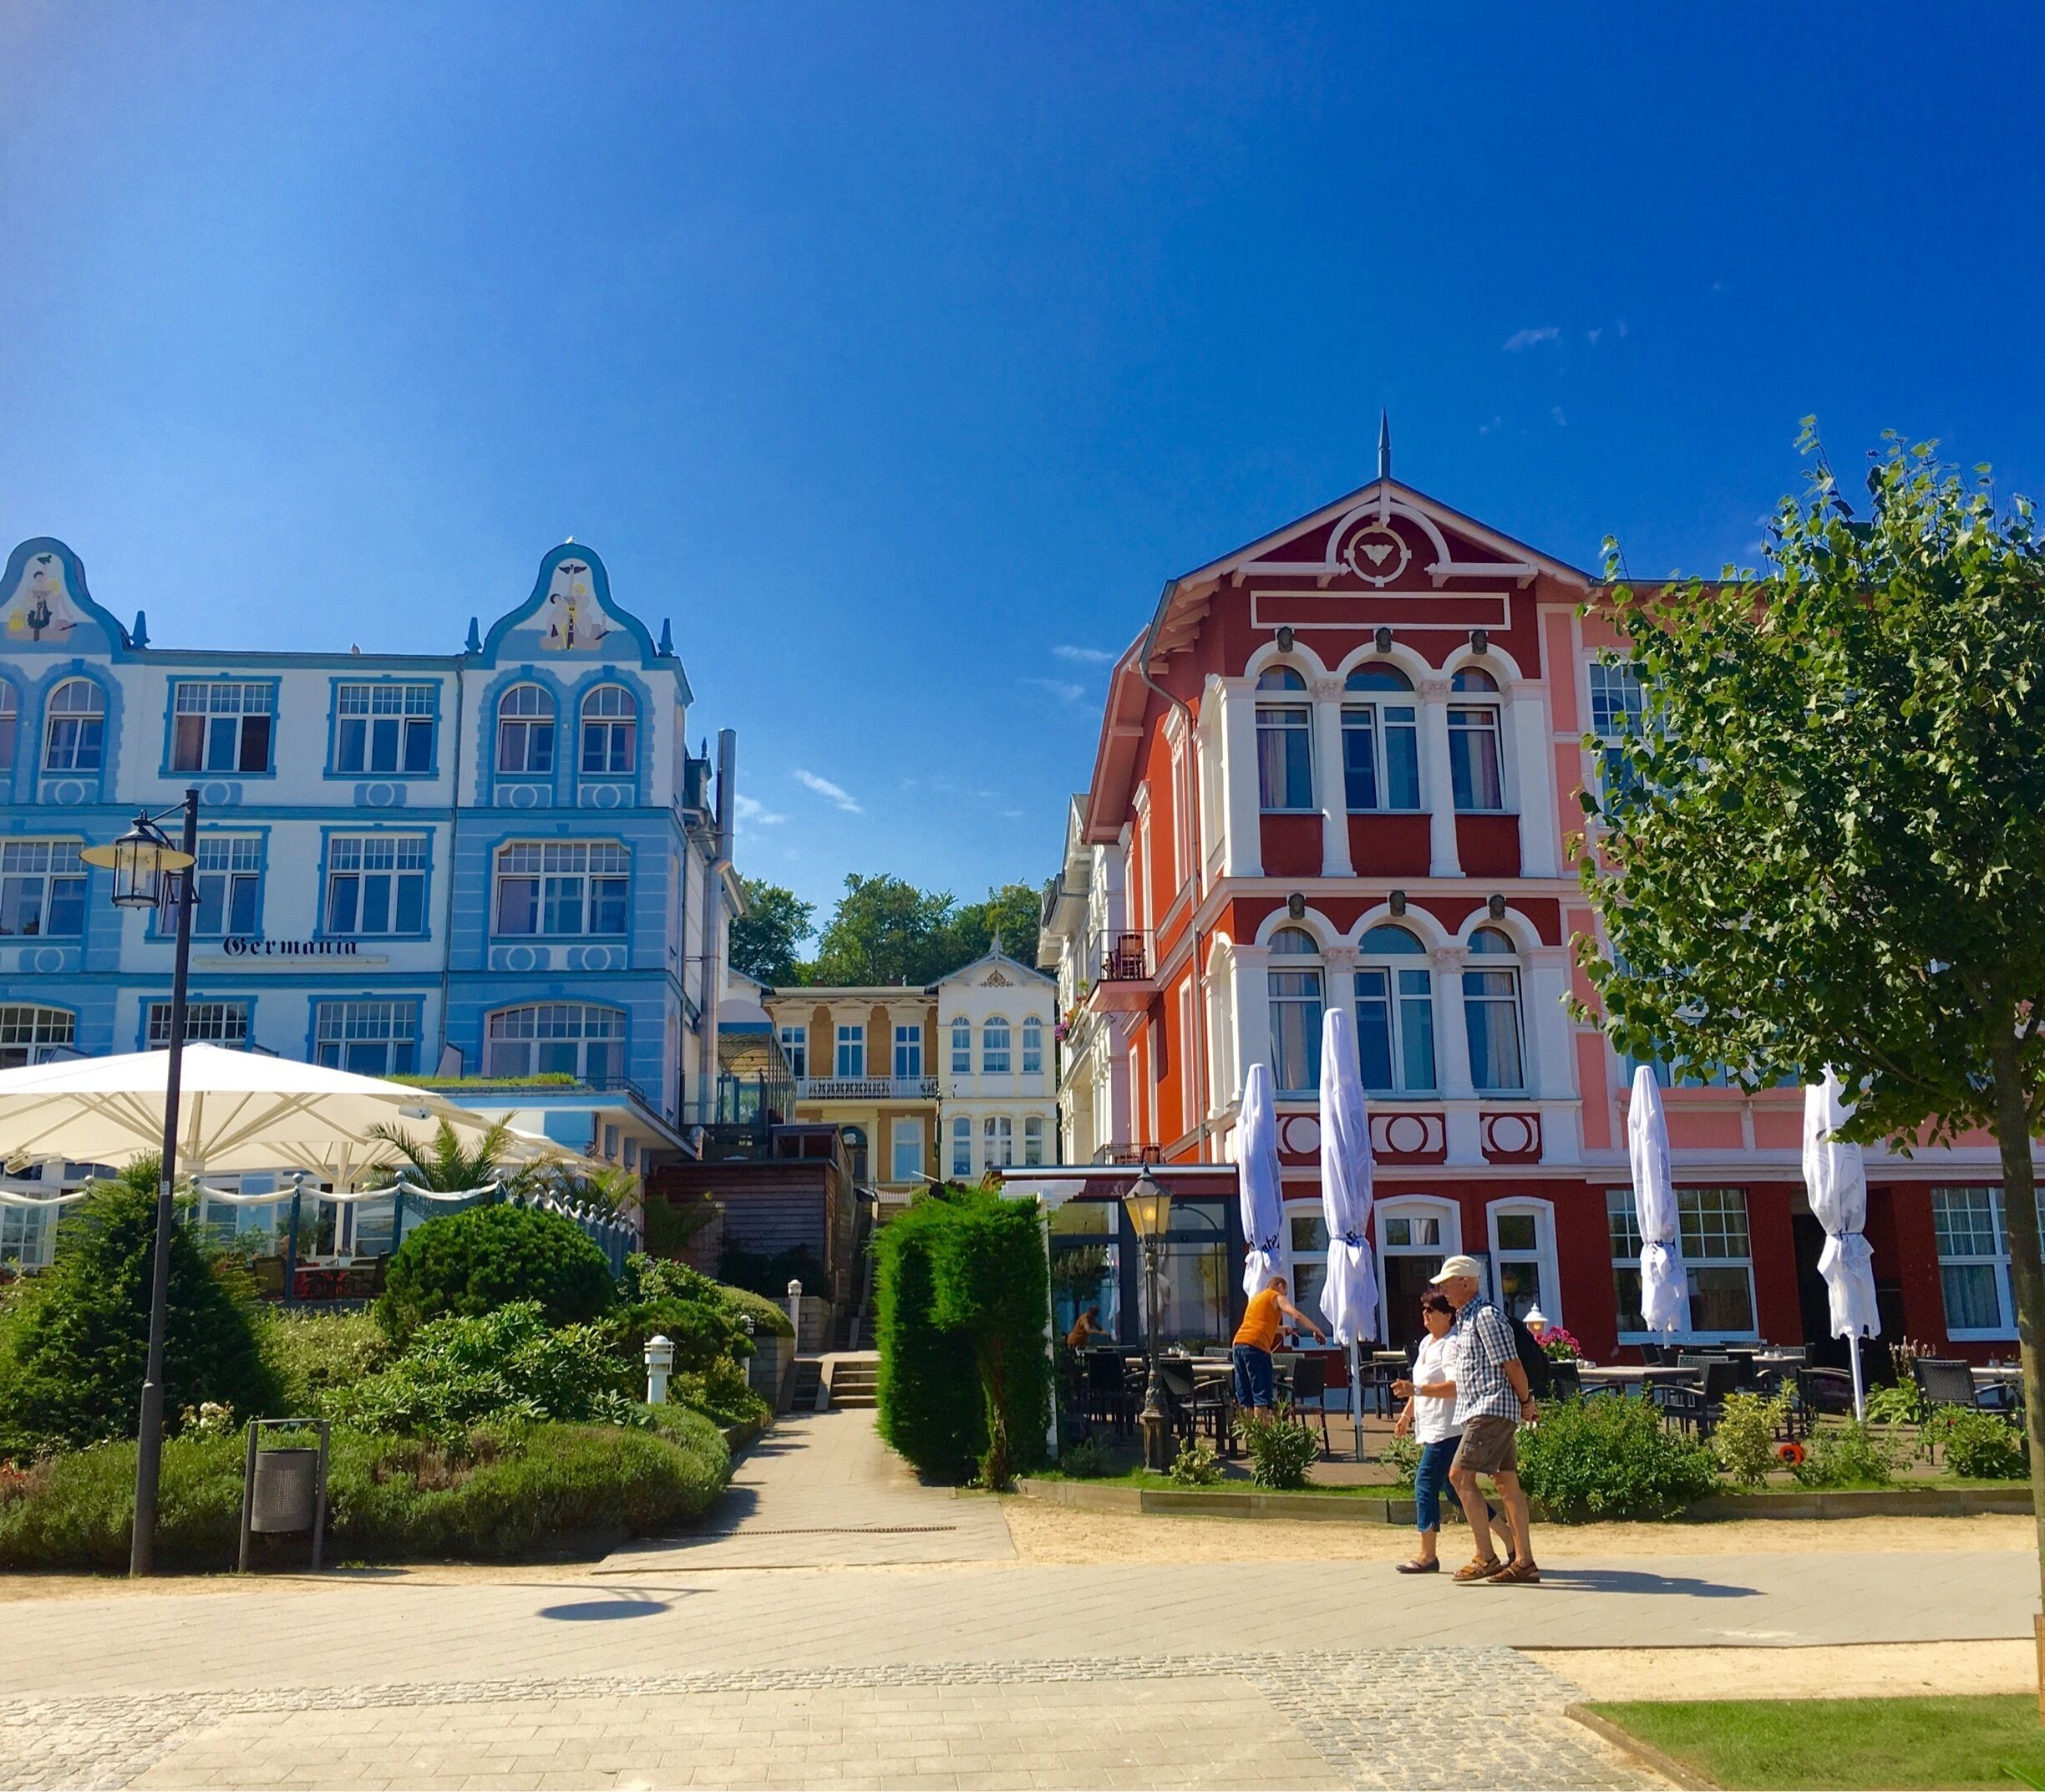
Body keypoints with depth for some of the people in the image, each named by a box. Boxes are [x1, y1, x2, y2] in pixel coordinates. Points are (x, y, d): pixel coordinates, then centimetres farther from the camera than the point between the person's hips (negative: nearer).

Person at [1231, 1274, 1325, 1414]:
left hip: (1238, 1343, 7)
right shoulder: (1276, 1297, 8)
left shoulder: (1256, 1297, 30)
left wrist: (1281, 1329, 42)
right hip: (1256, 1345, -7)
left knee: (1246, 1401, 9)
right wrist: (1317, 1331, 2)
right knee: (1262, 1398, -8)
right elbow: (1297, 1315, -6)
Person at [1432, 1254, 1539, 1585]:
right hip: (1480, 1409, 10)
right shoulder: (1465, 1319, 18)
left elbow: (1511, 1364, -14)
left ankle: (1486, 1557, -11)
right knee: (1507, 1482, 8)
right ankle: (1523, 1562, 9)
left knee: (1460, 1475, -13)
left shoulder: (1485, 1316, -13)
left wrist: (1526, 1402, -6)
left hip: (1491, 1409, -10)